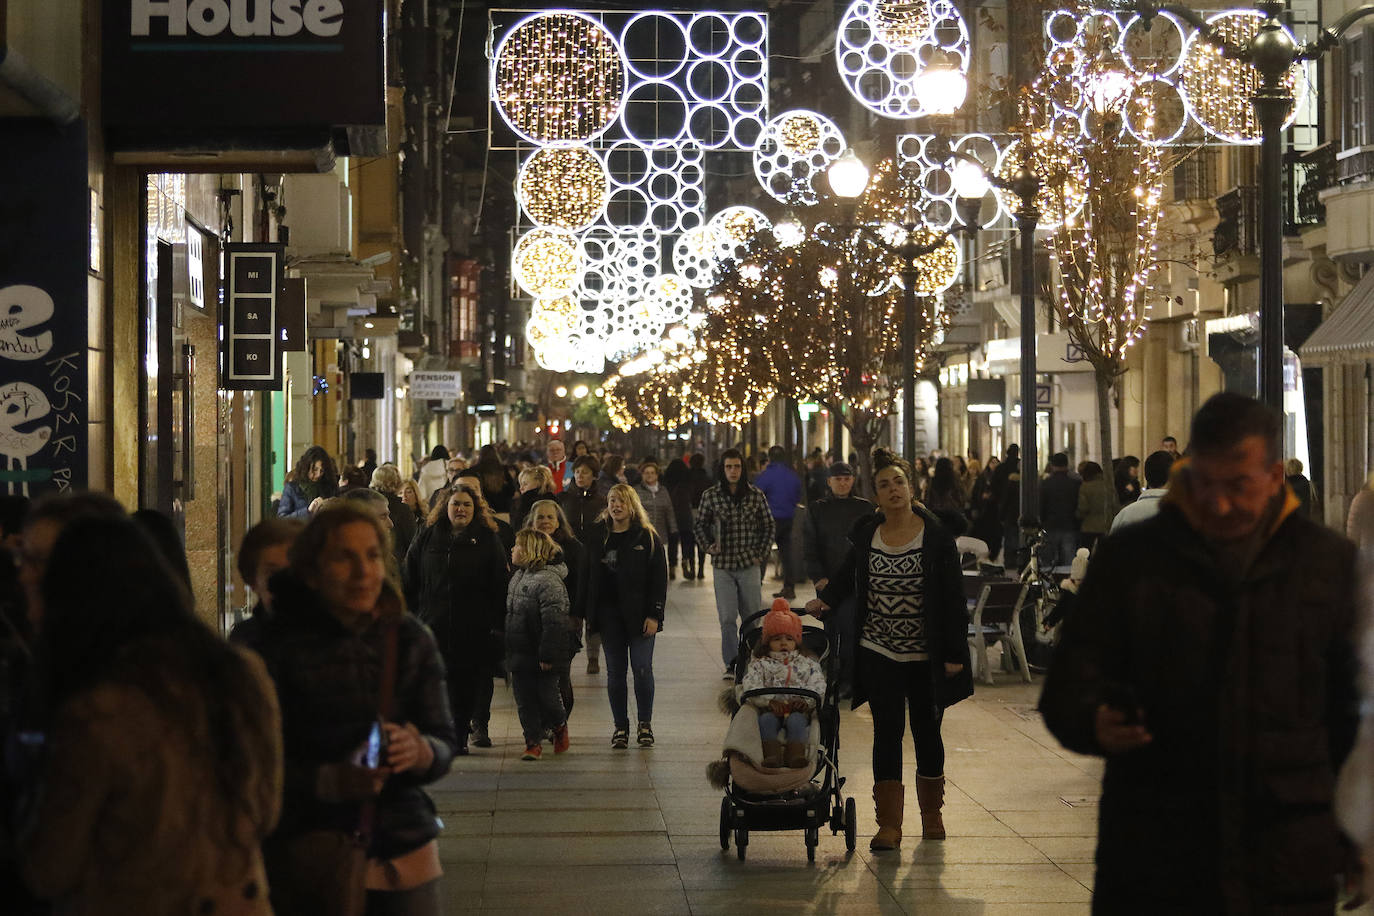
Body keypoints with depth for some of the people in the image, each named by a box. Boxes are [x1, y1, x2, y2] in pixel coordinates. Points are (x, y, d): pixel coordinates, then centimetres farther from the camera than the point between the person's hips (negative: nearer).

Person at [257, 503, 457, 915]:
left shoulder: (411, 640, 2)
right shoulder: (282, 646, -8)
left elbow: (445, 741, 3)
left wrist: (422, 753, -20)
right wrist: (329, 780, -25)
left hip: (404, 849, 3)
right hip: (313, 854, -3)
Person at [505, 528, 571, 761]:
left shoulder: (548, 580, -18)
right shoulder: (518, 576, 12)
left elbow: (554, 622, -21)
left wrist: (547, 655, -22)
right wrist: (508, 650, 19)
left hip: (542, 657, -8)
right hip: (520, 653, 8)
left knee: (546, 695, 2)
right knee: (524, 700, 7)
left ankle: (560, 725, 30)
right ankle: (533, 743, 14)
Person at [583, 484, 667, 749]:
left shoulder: (647, 537, -1)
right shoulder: (597, 536, 9)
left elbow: (659, 578, -3)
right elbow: (589, 577, 10)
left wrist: (654, 614, -10)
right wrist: (589, 614, 4)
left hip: (639, 613, -3)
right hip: (609, 614, 3)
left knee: (642, 668, -6)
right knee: (615, 671, 5)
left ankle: (645, 724, 7)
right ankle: (620, 727, 12)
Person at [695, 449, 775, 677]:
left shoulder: (756, 495, 1)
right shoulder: (710, 496, 1)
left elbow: (768, 526, 9)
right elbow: (701, 525, 12)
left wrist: (761, 554, 0)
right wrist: (709, 545, -4)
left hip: (749, 564, 1)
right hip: (722, 565, -1)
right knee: (727, 618, -4)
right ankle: (732, 664, 3)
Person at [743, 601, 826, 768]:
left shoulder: (807, 664, 21)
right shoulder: (760, 664, 18)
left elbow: (818, 687, 5)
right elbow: (751, 686, -1)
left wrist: (805, 700, -18)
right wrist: (769, 700, -20)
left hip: (798, 709, 0)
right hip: (770, 709, 0)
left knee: (796, 721, -35)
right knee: (767, 720, -34)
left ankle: (796, 755, -53)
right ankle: (771, 755, -51)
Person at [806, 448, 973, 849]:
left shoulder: (936, 536, -8)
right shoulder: (865, 534, 2)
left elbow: (954, 598, -7)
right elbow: (848, 574, 26)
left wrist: (954, 653, -9)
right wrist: (826, 599, 15)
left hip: (926, 656, -2)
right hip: (879, 651, 2)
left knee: (927, 732, 12)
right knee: (887, 733, -1)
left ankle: (931, 813, 29)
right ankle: (889, 823, 1)